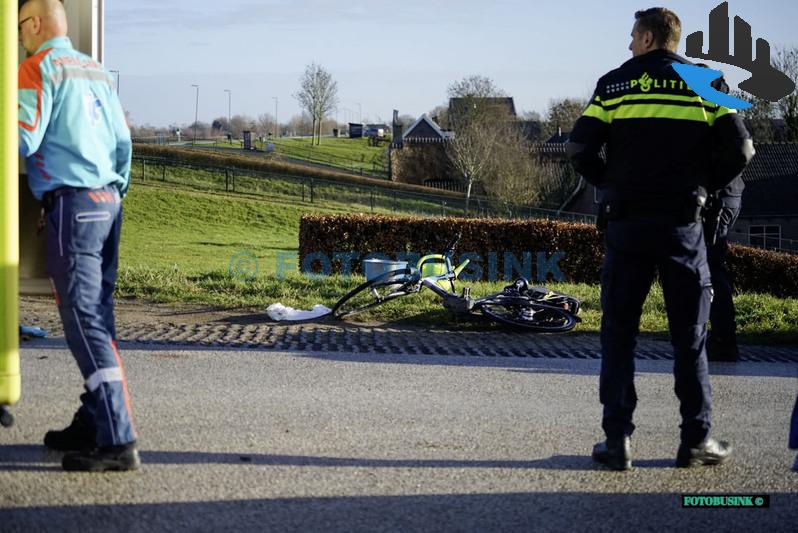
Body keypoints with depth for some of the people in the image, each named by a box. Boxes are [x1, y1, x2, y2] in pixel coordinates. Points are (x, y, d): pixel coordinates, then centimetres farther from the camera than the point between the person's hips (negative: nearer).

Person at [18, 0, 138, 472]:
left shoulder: (40, 67, -6)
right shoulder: (96, 70, 17)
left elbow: (24, 140, -14)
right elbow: (124, 139, 17)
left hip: (72, 203, -8)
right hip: (108, 202, 8)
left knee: (83, 320, -10)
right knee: (99, 316, 12)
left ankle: (117, 440, -15)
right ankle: (93, 422, 18)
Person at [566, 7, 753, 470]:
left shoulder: (614, 84, 3)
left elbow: (580, 149, -3)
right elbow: (740, 149, -1)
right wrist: (703, 186, 13)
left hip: (627, 222, 0)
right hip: (683, 222, 0)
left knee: (619, 331, 7)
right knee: (691, 334, 8)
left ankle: (618, 439, 3)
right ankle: (697, 440, 9)